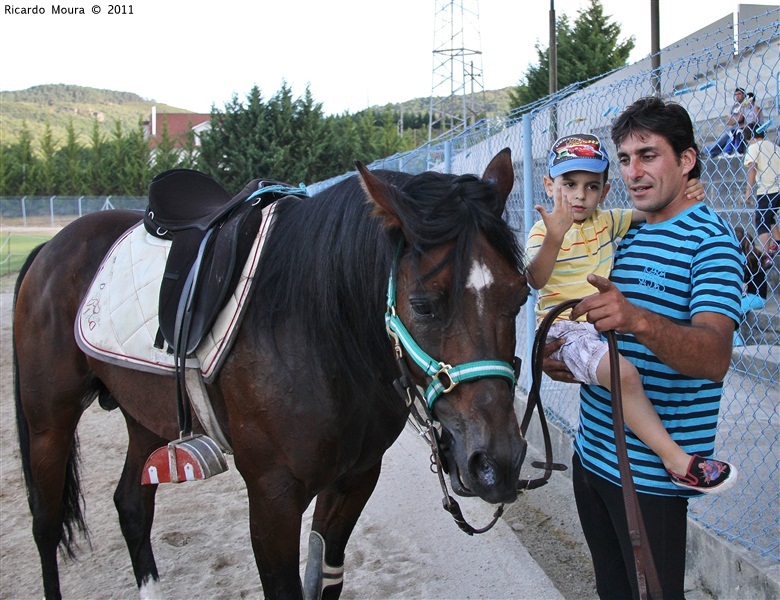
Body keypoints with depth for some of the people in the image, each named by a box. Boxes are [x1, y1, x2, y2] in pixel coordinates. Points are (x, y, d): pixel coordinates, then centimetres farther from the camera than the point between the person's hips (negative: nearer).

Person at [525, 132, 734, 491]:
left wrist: (683, 193, -4)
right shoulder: (543, 231, -7)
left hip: (604, 323, 8)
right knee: (623, 374, -30)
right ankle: (676, 460, -23)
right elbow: (536, 280, -21)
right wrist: (553, 239, -37)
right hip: (565, 329, -8)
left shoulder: (607, 222, 11)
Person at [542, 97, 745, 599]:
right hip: (593, 453, 8)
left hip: (651, 472, -8)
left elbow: (714, 359, -28)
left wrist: (635, 319, -46)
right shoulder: (626, 237, 12)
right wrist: (563, 359, 2)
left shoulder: (711, 239, -13)